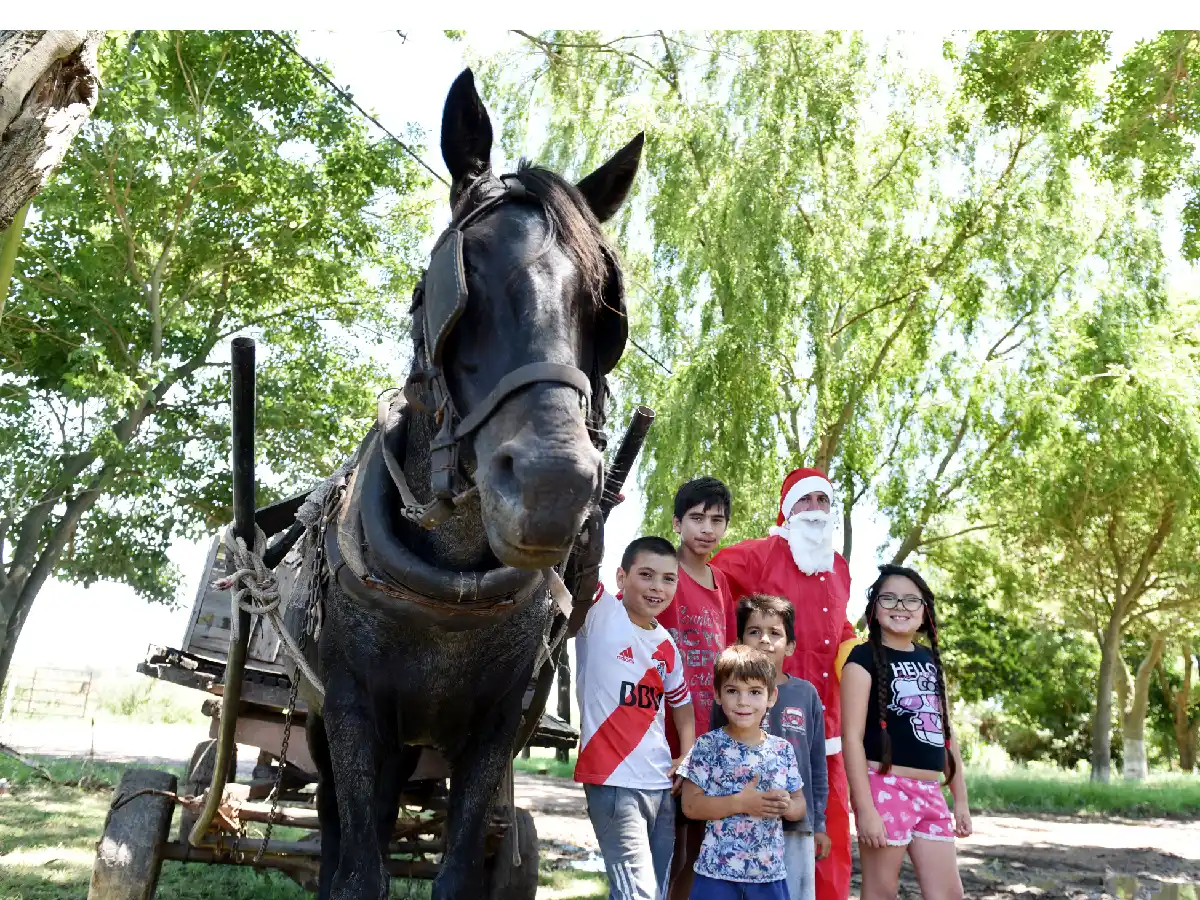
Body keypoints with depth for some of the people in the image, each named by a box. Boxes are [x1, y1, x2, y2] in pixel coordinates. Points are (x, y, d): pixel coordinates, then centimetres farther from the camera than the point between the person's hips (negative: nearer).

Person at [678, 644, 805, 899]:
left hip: (770, 873, 3)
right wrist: (740, 803, -19)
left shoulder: (782, 750, 3)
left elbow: (799, 804, 10)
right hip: (717, 872, -3)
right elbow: (690, 805, -10)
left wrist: (787, 806, -12)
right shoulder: (708, 746, -7)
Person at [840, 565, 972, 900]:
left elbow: (945, 733, 18)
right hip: (885, 787, -7)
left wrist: (961, 797, 15)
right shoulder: (864, 657, -6)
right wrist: (865, 807, -18)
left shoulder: (930, 659, 14)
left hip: (930, 791, 7)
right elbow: (853, 736, -12)